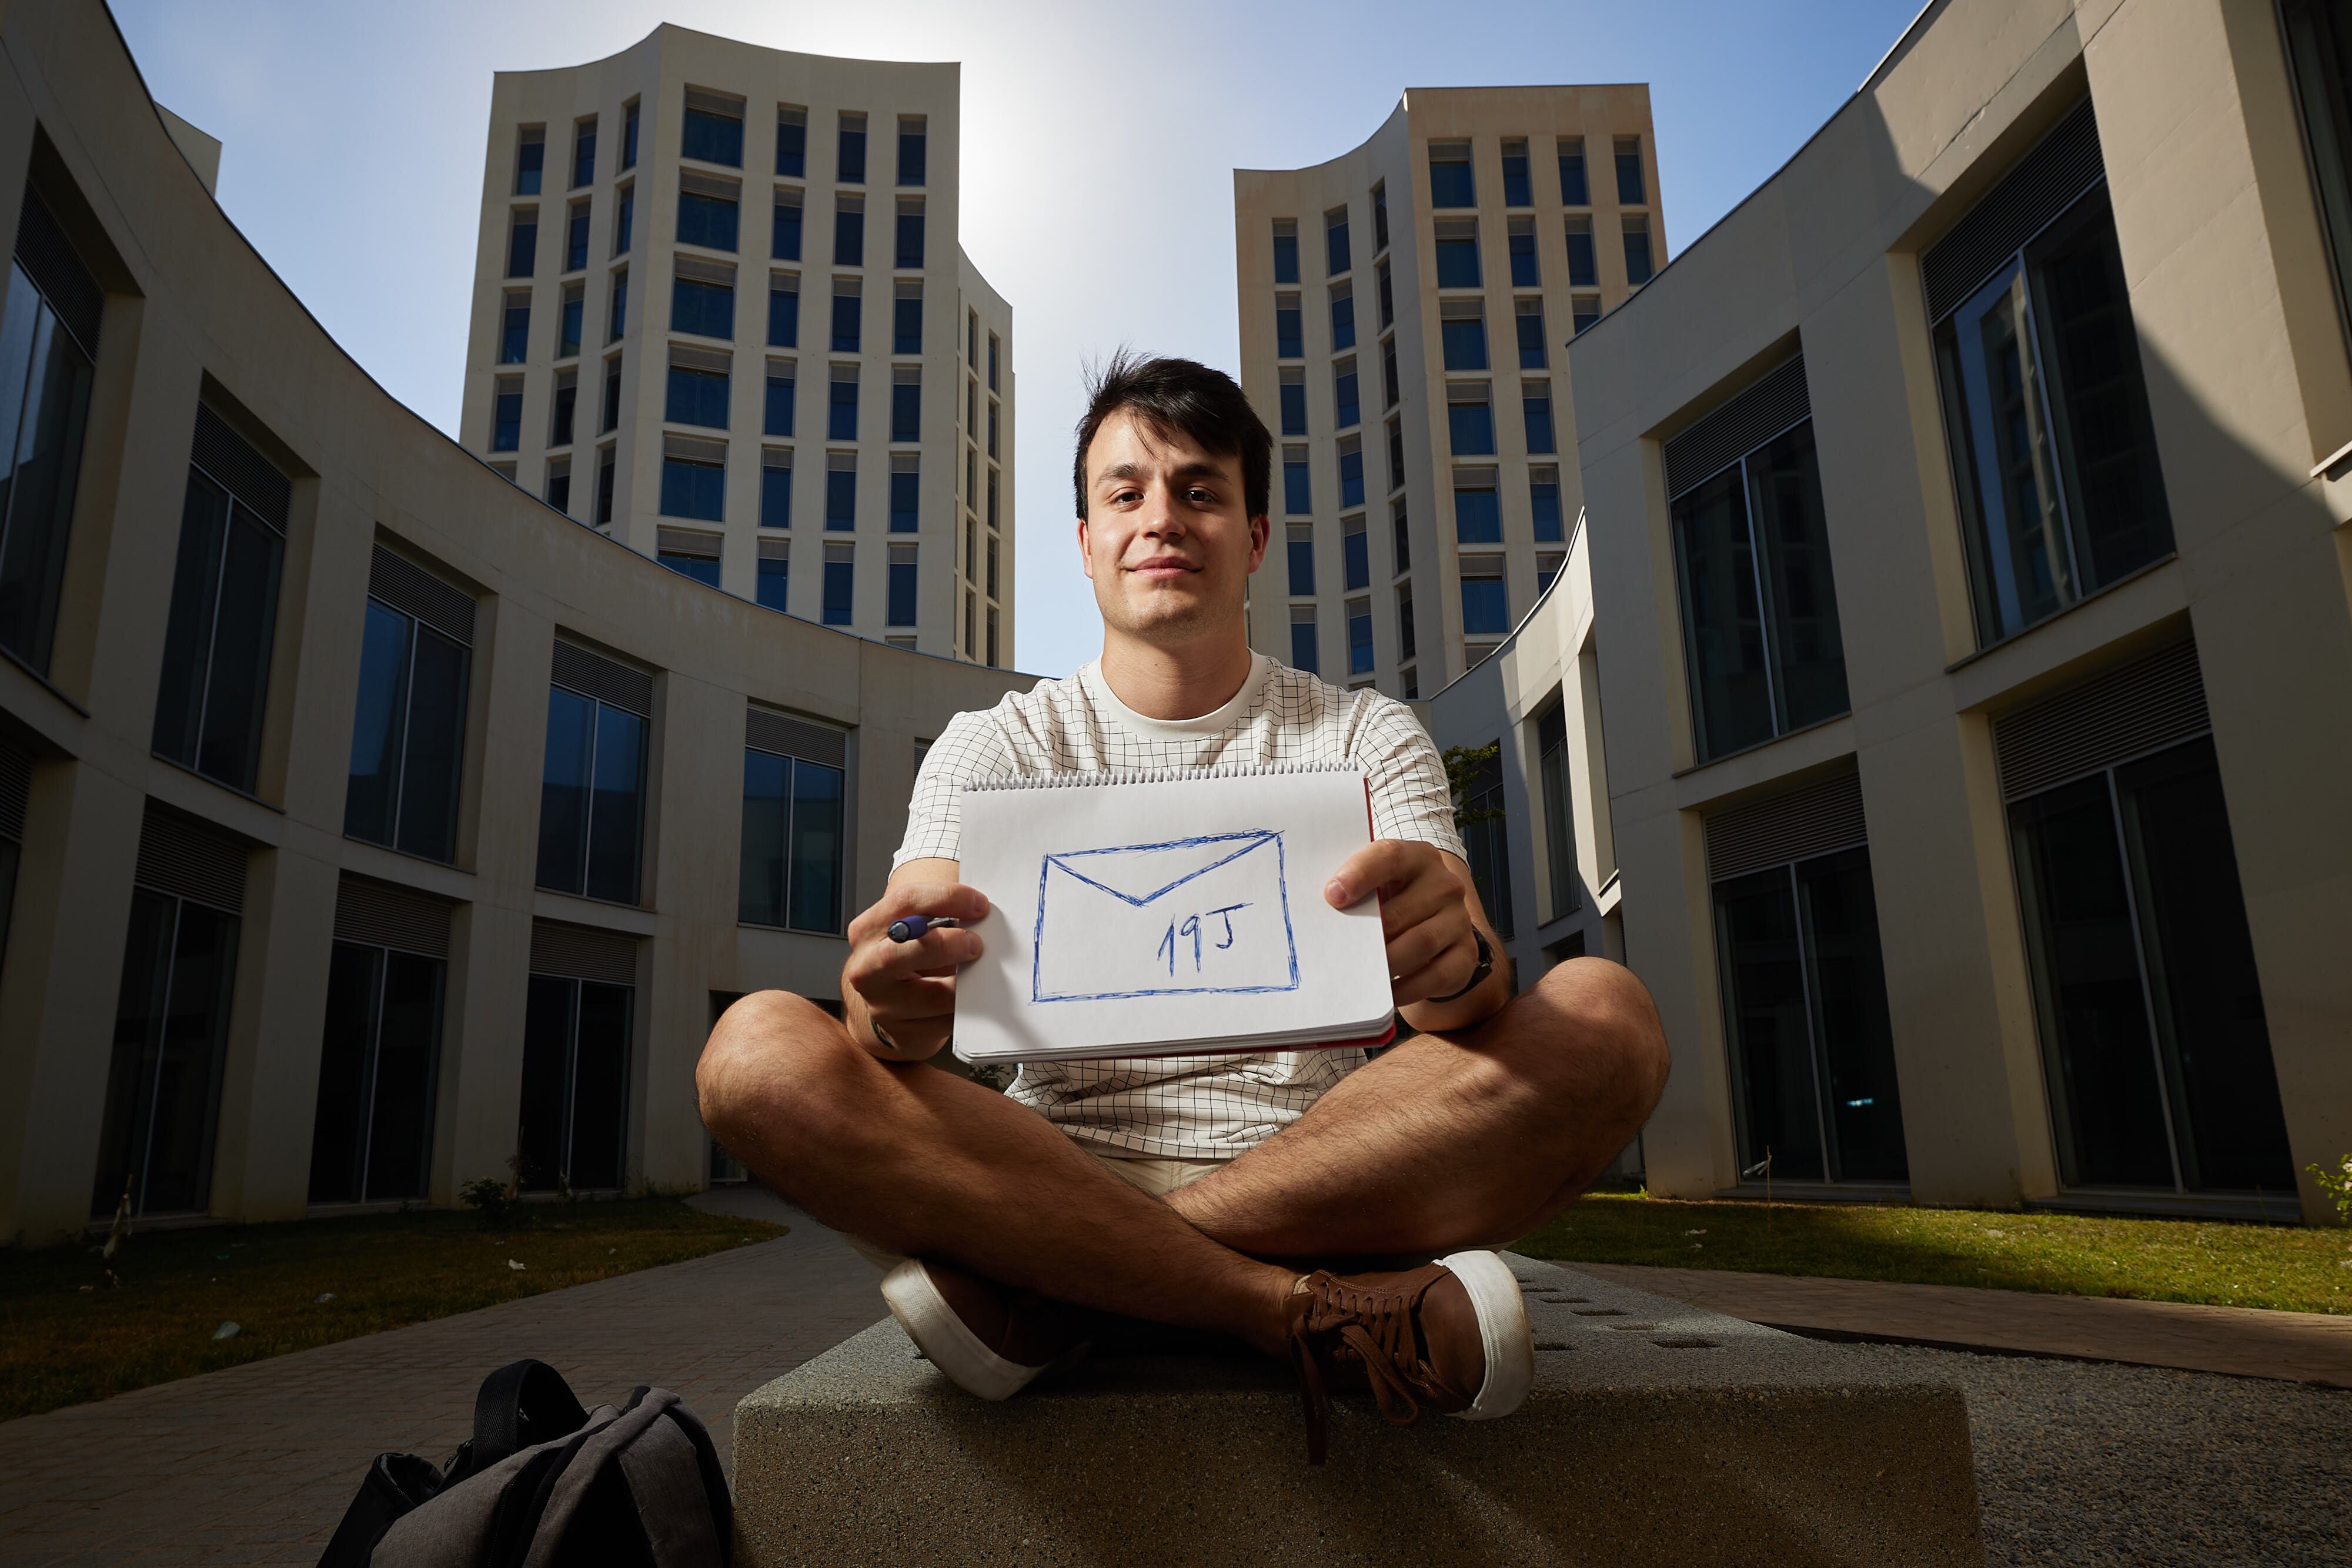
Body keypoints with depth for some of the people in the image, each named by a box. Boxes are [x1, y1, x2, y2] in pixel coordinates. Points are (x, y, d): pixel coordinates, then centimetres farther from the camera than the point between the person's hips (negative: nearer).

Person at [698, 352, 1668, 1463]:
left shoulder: (1367, 738, 10)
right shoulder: (994, 748, 9)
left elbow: (1475, 989, -6)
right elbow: (897, 993, -6)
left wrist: (1457, 963, -32)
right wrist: (894, 1003, -33)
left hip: (1321, 1177, 1)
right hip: (1056, 1177, 0)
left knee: (1604, 1016, -25)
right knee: (758, 1049, -23)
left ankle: (1035, 1297, -23)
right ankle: (1308, 1313, -26)